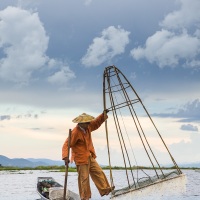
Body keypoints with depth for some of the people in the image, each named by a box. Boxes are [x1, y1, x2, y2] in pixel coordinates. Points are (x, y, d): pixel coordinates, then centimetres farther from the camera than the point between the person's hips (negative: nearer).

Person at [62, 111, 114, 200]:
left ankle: (105, 189, 21)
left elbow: (96, 123, 18)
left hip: (90, 157, 8)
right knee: (84, 178, -1)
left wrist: (104, 115, 3)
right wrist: (66, 157, -36)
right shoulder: (75, 132, -22)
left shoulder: (87, 127, 3)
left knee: (98, 172, 11)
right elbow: (66, 144, -25)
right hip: (81, 159, -8)